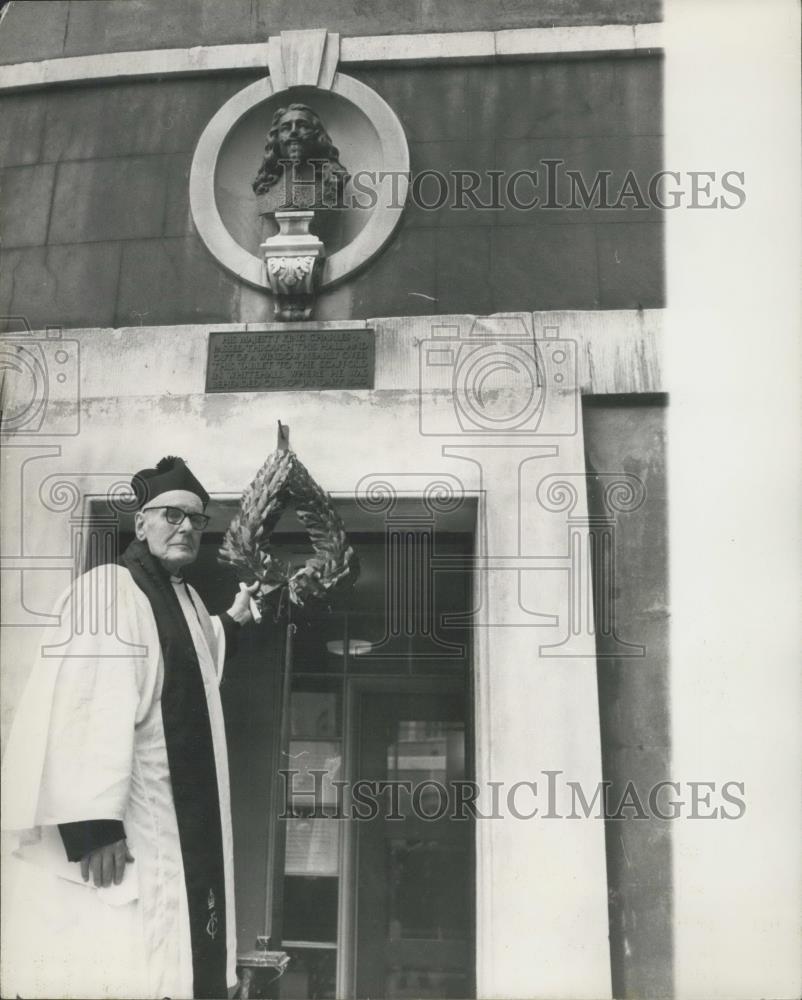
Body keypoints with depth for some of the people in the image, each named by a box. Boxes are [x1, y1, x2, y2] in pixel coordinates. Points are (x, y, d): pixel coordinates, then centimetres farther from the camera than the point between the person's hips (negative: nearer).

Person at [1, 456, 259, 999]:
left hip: (188, 822, 9)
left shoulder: (188, 599, 14)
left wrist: (235, 620, 25)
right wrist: (93, 825, -29)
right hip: (122, 829, -9)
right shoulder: (107, 590, -12)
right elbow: (87, 712, -23)